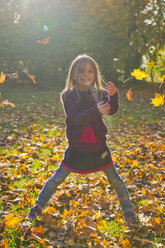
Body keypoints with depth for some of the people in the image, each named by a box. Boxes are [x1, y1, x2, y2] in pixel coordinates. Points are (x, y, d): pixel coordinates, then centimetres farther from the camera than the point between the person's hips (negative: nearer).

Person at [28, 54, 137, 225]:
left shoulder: (100, 93, -2)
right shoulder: (68, 95, -9)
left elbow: (112, 111, -18)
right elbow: (75, 118, -23)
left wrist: (114, 95, -38)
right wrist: (96, 111, -38)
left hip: (98, 145, 2)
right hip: (77, 147, -1)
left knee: (115, 179, 8)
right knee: (57, 178, 8)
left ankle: (128, 211, 25)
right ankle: (38, 206, 26)